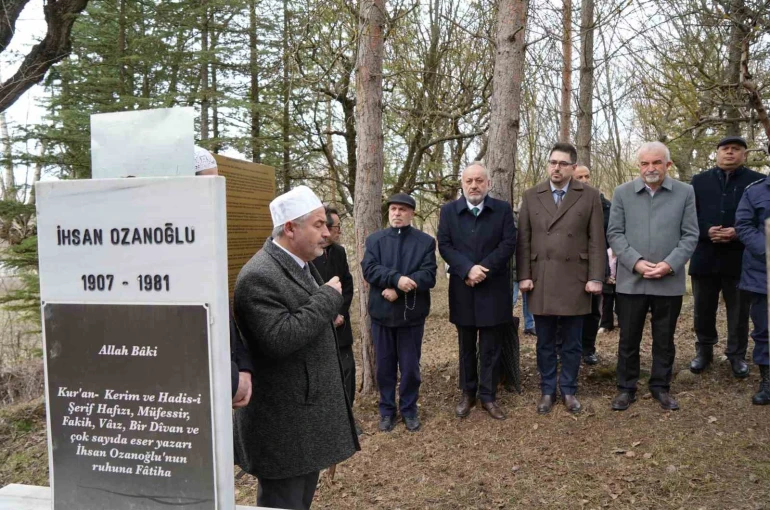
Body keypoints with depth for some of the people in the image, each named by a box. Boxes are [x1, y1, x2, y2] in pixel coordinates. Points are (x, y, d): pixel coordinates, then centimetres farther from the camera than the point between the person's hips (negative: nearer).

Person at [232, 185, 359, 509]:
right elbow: (280, 339, -30)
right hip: (284, 419, -10)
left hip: (307, 406, 10)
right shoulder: (259, 276, -22)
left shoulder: (300, 263, 9)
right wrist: (328, 297, -23)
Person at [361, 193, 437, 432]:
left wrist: (397, 290, -20)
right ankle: (387, 410, 26)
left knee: (410, 366, 9)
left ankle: (409, 409, 26)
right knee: (384, 365, 11)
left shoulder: (426, 241, 1)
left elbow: (428, 276, -11)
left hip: (412, 314, -1)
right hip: (382, 313, 1)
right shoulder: (374, 240, 5)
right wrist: (397, 278, -25)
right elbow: (369, 269, -10)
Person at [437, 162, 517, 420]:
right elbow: (444, 246, -4)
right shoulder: (448, 210, 3)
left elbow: (508, 244, -7)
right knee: (466, 347, 12)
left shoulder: (503, 209, 1)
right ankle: (467, 394, 24)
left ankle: (488, 396, 18)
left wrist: (483, 269, -16)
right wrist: (467, 269, -18)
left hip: (494, 288, -1)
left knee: (491, 347, 6)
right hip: (462, 289, 1)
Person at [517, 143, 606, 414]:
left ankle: (569, 391, 23)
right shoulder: (531, 196, 6)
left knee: (572, 343, 9)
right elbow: (523, 240, 4)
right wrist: (524, 276, -2)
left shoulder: (590, 196, 2)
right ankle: (547, 391, 23)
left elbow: (596, 240, 0)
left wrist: (596, 278, -5)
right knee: (545, 342, 10)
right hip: (541, 281, 1)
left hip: (574, 280, -1)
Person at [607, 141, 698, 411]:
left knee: (664, 340, 12)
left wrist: (670, 264, -13)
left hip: (670, 281, 0)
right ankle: (626, 387, 22)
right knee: (628, 339, 8)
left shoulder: (685, 192, 3)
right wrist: (636, 262, -13)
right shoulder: (622, 193, 3)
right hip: (631, 280, 0)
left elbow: (690, 235, 0)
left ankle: (661, 387, 28)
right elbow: (614, 233, 0)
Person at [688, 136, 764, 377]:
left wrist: (738, 233, -17)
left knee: (739, 312, 9)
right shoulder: (699, 181, 7)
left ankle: (737, 355, 25)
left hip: (740, 258, -1)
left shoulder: (758, 181, 1)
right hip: (705, 257, 2)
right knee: (702, 310, 11)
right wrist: (706, 232, -13)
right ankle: (704, 350, 28)